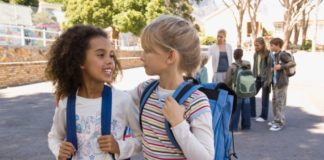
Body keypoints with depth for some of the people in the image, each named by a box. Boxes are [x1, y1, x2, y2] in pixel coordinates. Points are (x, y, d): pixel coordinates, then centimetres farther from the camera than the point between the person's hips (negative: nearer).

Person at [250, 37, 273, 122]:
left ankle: (264, 116, 16)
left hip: (265, 78, -6)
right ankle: (252, 113, 17)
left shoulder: (268, 54, -13)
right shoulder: (256, 54, 8)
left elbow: (270, 67, -15)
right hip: (258, 78, 6)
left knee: (265, 98, 3)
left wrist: (268, 80, -18)